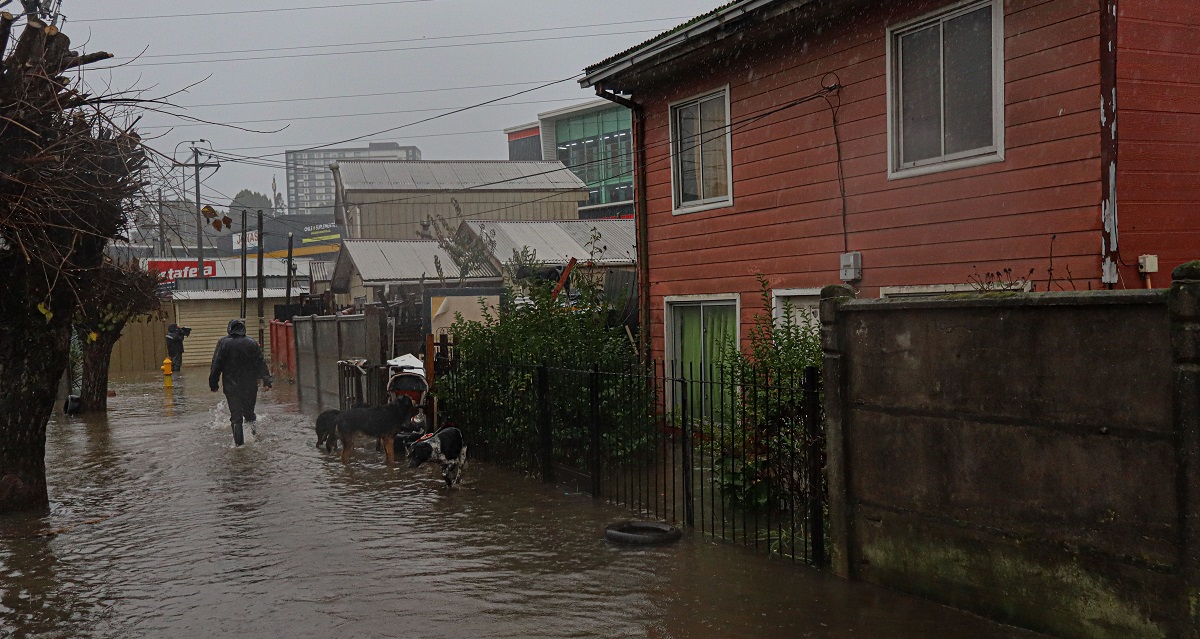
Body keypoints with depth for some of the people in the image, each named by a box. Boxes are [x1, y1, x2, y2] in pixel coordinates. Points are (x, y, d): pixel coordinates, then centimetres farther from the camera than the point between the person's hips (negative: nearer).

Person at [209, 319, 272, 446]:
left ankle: (239, 441, -5)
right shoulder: (252, 344, -1)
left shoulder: (223, 343, -4)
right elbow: (261, 364, -3)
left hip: (231, 386, -1)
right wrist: (267, 381, -4)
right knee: (249, 412, 17)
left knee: (235, 415, 1)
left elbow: (216, 365, -3)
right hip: (250, 386, 1)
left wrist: (213, 383, 3)